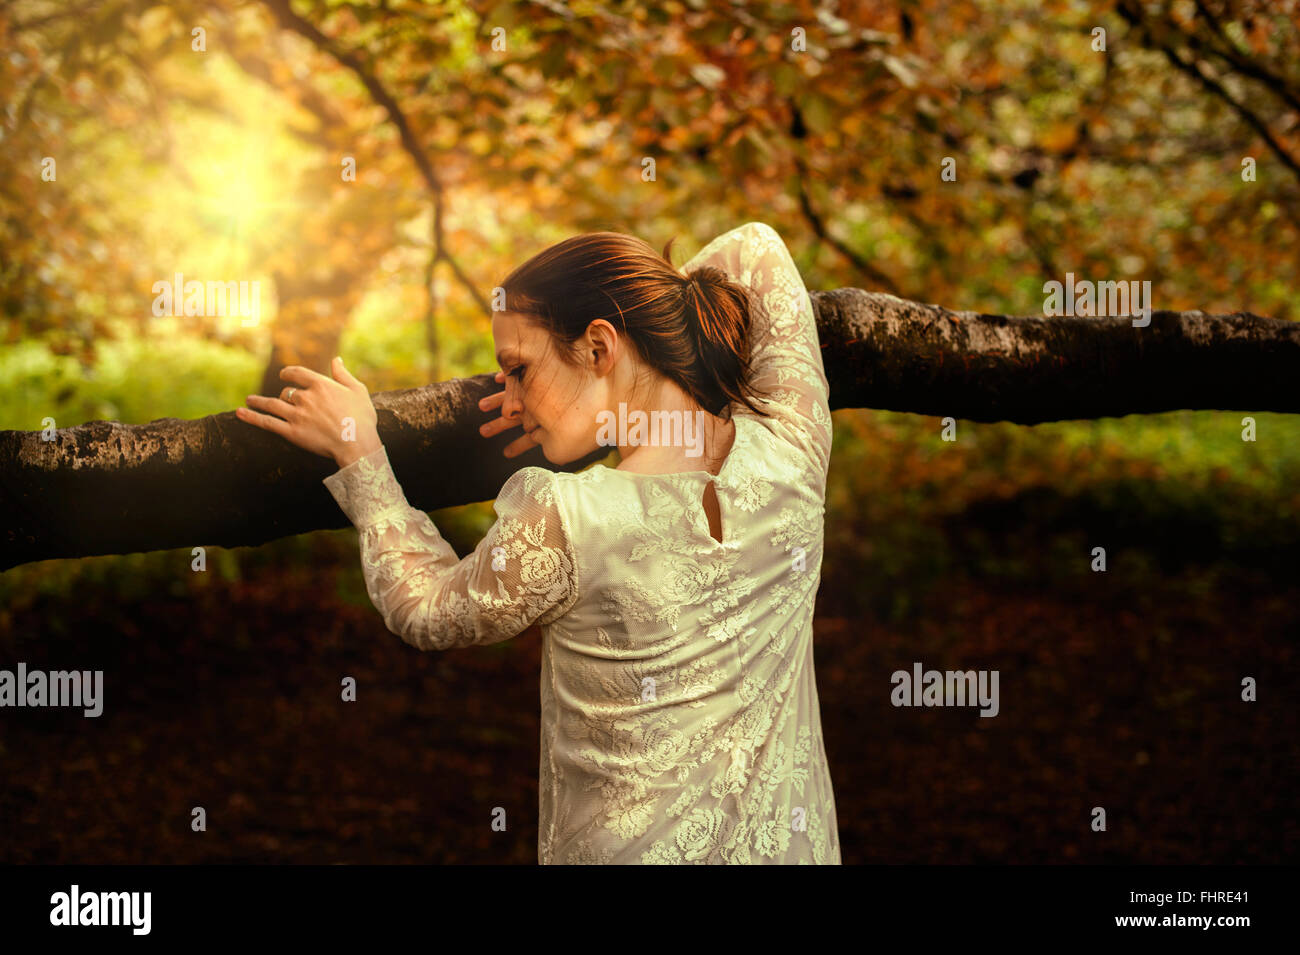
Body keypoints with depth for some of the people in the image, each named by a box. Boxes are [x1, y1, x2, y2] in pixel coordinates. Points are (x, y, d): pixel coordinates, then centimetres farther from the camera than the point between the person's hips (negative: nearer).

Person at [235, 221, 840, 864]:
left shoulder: (563, 526, -23)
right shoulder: (789, 454, -10)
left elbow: (425, 612, -1)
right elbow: (755, 250, 7)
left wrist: (357, 452, 7)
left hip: (628, 850, -5)